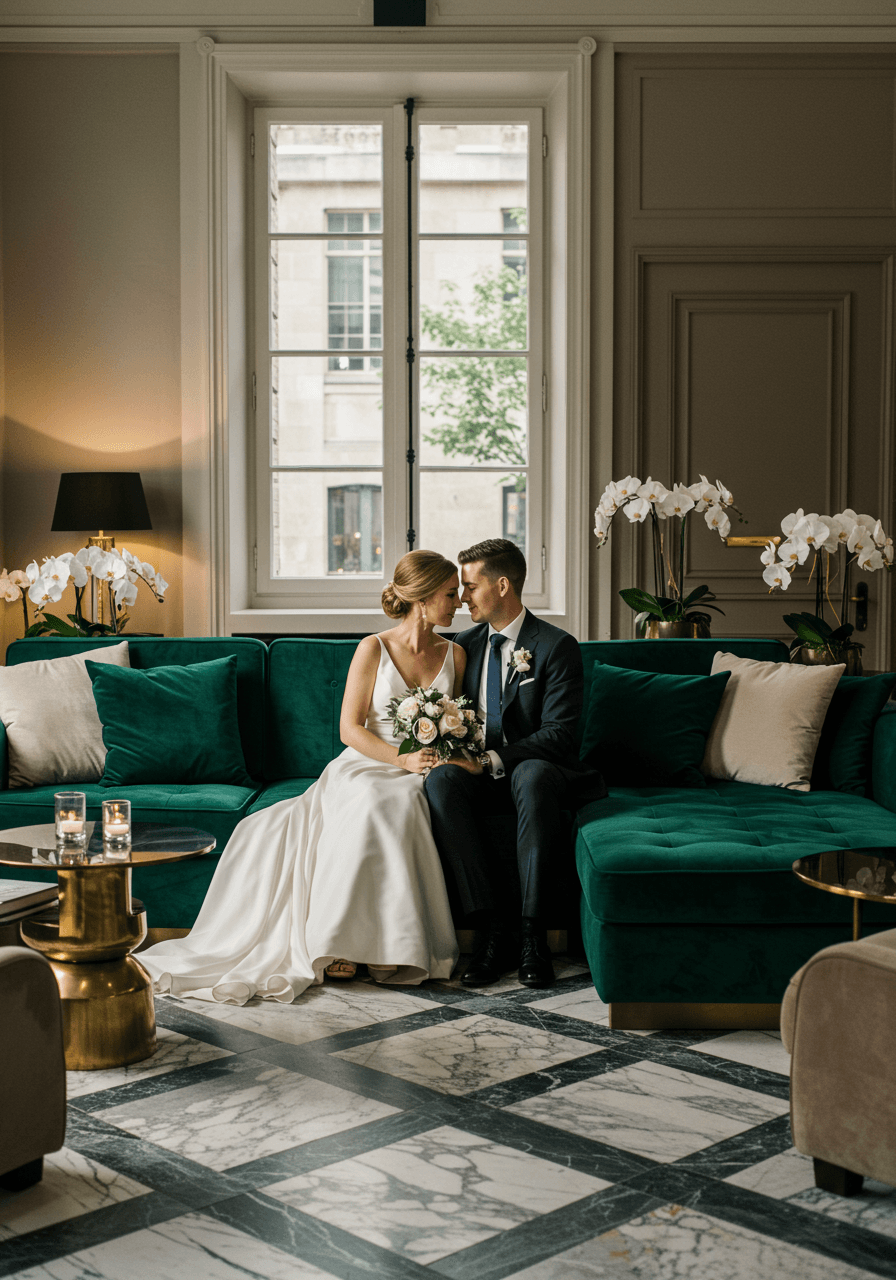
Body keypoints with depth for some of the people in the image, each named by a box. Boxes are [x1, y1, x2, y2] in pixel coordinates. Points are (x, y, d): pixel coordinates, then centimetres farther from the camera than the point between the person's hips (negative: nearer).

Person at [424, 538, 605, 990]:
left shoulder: (557, 647, -5)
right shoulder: (465, 644, 13)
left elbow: (558, 735, -13)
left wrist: (492, 760, -24)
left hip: (538, 770, -4)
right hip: (481, 772, 4)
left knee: (532, 775, -40)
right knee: (440, 780, -30)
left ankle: (532, 932, -35)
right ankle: (493, 927, -32)